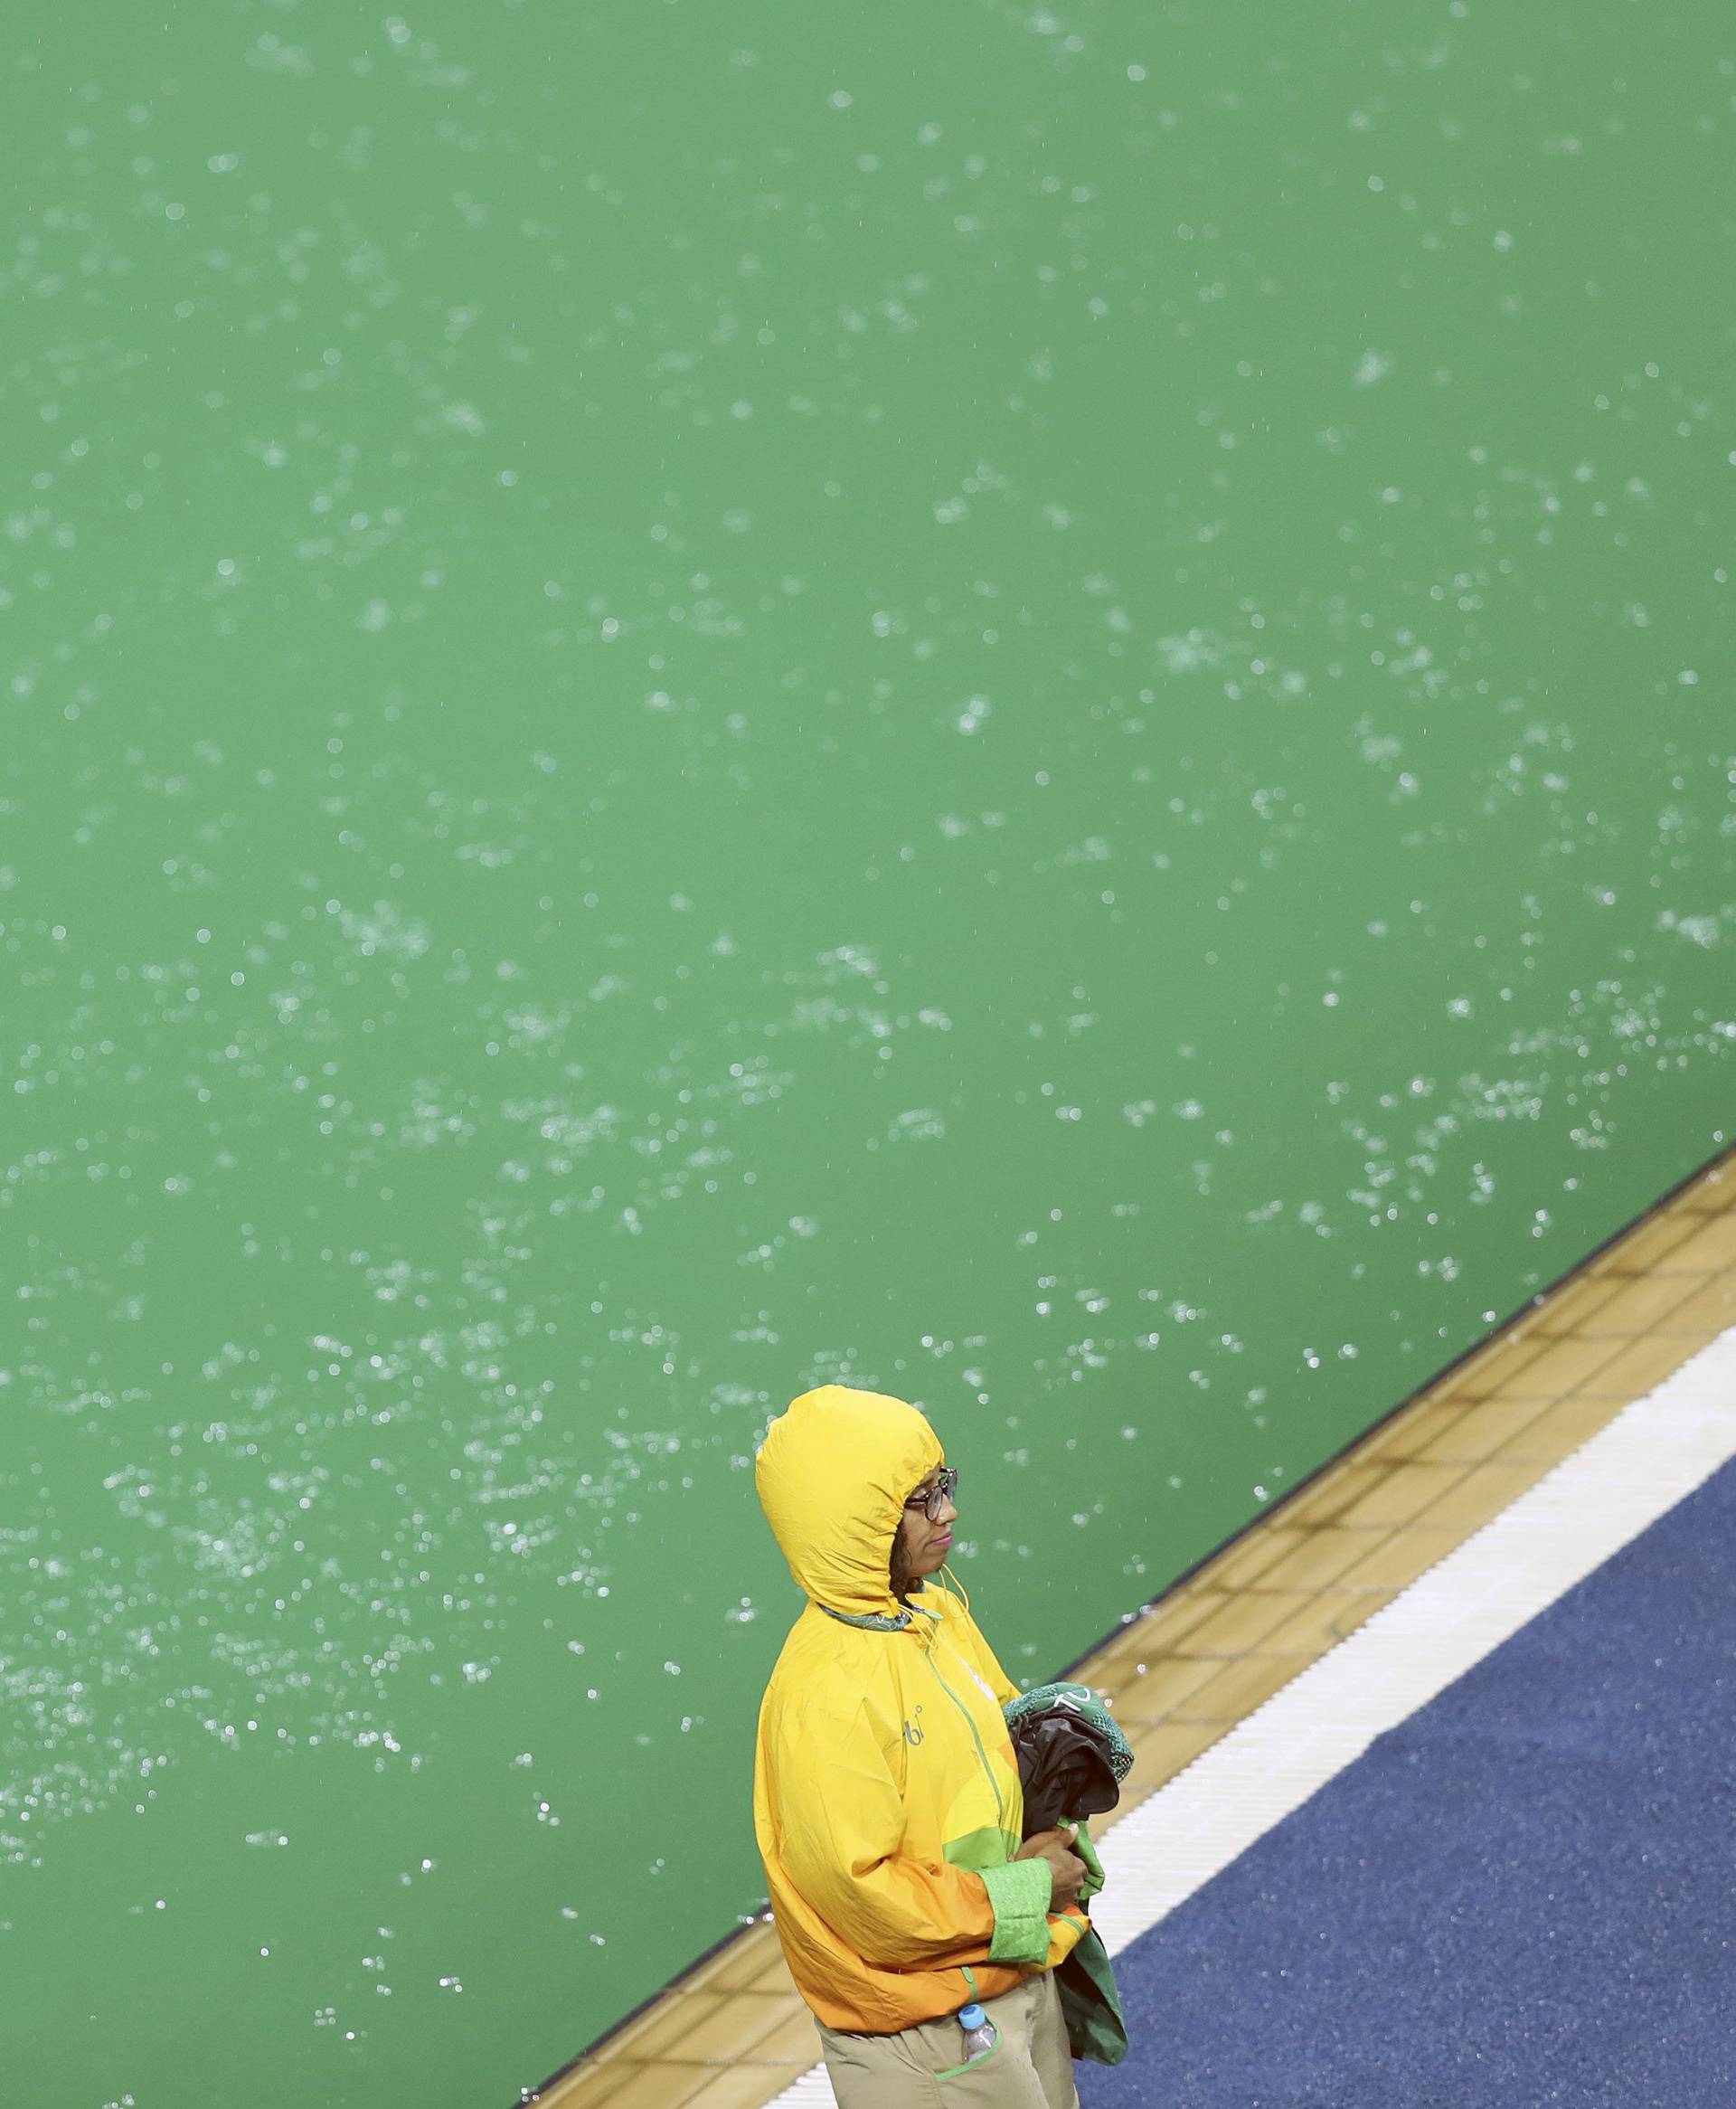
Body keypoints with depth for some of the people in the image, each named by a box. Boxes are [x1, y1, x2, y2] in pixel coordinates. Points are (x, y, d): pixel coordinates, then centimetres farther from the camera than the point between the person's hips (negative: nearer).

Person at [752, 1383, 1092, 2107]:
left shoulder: (940, 1616, 1)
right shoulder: (826, 1694, -26)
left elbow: (1007, 1730, 19)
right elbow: (861, 1894, -26)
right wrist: (1021, 1891, -17)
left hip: (1019, 1983, 9)